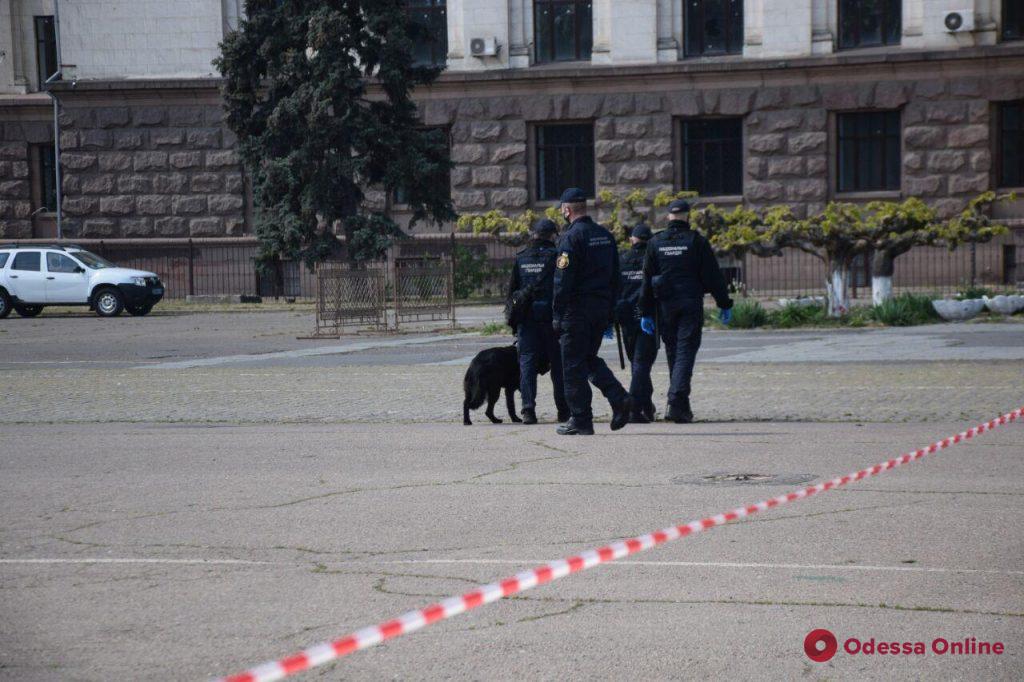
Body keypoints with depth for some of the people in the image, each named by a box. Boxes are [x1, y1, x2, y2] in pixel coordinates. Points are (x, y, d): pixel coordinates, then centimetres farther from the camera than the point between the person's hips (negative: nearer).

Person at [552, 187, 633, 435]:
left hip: (577, 310, -7)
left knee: (574, 365, 1)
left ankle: (581, 421, 2)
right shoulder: (606, 235, 11)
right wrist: (610, 311, 18)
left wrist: (557, 315, -12)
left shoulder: (571, 237, -13)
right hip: (602, 308, 7)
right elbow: (615, 277, 14)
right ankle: (619, 398, 2)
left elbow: (563, 280, -16)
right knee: (590, 358, 20)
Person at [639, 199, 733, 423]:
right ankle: (676, 402, -20)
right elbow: (713, 275, -3)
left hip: (665, 306, 3)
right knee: (686, 352, -4)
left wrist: (646, 313, 10)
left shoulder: (656, 242, 5)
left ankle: (682, 407, 18)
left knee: (673, 353, 13)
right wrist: (725, 305, 4)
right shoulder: (697, 241, -3)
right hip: (691, 305, -3)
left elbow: (647, 279, 6)